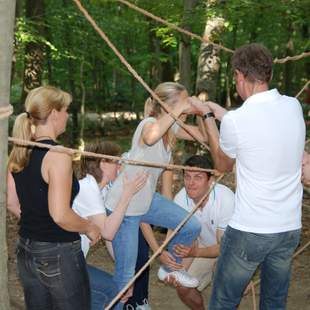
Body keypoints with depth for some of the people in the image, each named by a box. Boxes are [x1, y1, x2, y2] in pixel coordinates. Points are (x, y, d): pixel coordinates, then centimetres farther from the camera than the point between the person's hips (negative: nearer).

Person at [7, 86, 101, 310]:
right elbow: (60, 215, -25)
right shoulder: (58, 155, -20)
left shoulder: (19, 151, 3)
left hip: (26, 251, 8)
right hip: (59, 254, -7)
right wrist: (90, 228, -9)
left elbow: (12, 203, 11)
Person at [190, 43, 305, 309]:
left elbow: (223, 165, 4)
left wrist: (208, 116, 12)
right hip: (290, 228, 5)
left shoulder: (235, 121, -16)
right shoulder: (293, 106, -1)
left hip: (249, 231, -5)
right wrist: (220, 112, 21)